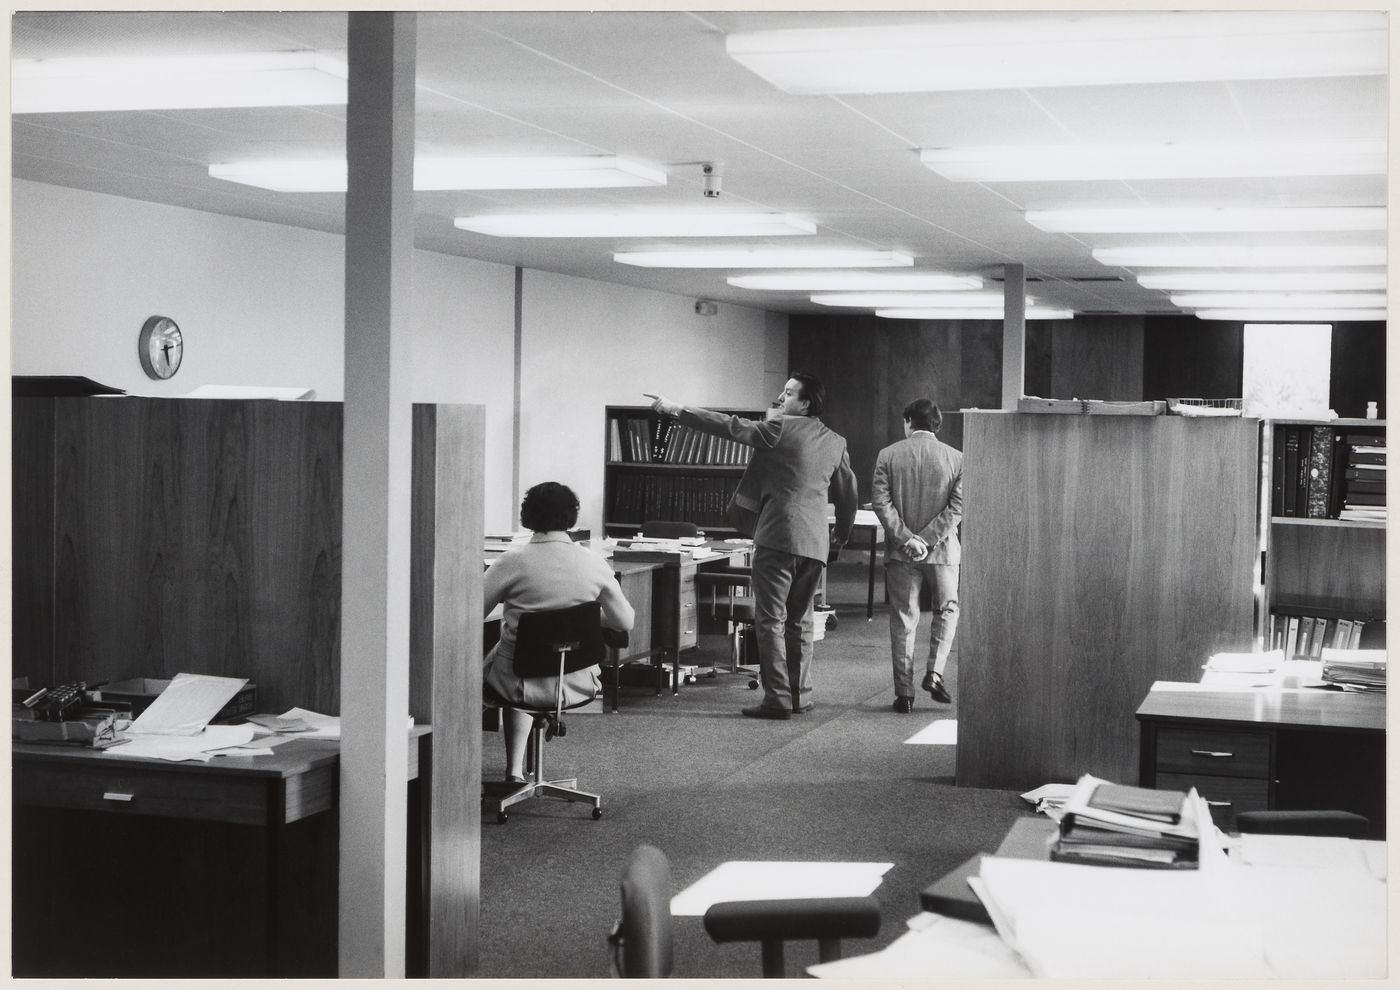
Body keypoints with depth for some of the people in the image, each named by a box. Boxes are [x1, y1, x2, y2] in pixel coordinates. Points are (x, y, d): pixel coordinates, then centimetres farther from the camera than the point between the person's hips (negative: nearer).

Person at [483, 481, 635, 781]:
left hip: (522, 686, -3)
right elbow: (625, 621, 1)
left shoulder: (513, 561, -16)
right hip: (577, 686, 3)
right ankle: (516, 768, 37)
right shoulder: (594, 564, -7)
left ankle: (515, 770, 34)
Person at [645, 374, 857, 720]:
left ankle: (777, 699, -6)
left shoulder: (780, 429, -6)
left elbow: (729, 426, -7)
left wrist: (677, 410, -1)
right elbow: (848, 494, 19)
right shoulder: (836, 442, 12)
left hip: (777, 537, -6)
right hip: (815, 543, 6)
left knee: (771, 620, -3)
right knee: (799, 621, 15)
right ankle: (800, 695, 17)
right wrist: (841, 534, 33)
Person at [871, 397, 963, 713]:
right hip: (943, 549, 0)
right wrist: (927, 539, -11)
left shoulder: (888, 455, -2)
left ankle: (904, 693, 8)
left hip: (900, 550, 0)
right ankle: (934, 672, 5)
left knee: (903, 619, 8)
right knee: (947, 609, 20)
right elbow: (957, 507, -8)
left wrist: (906, 538, -11)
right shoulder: (956, 458, -2)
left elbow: (880, 501, -10)